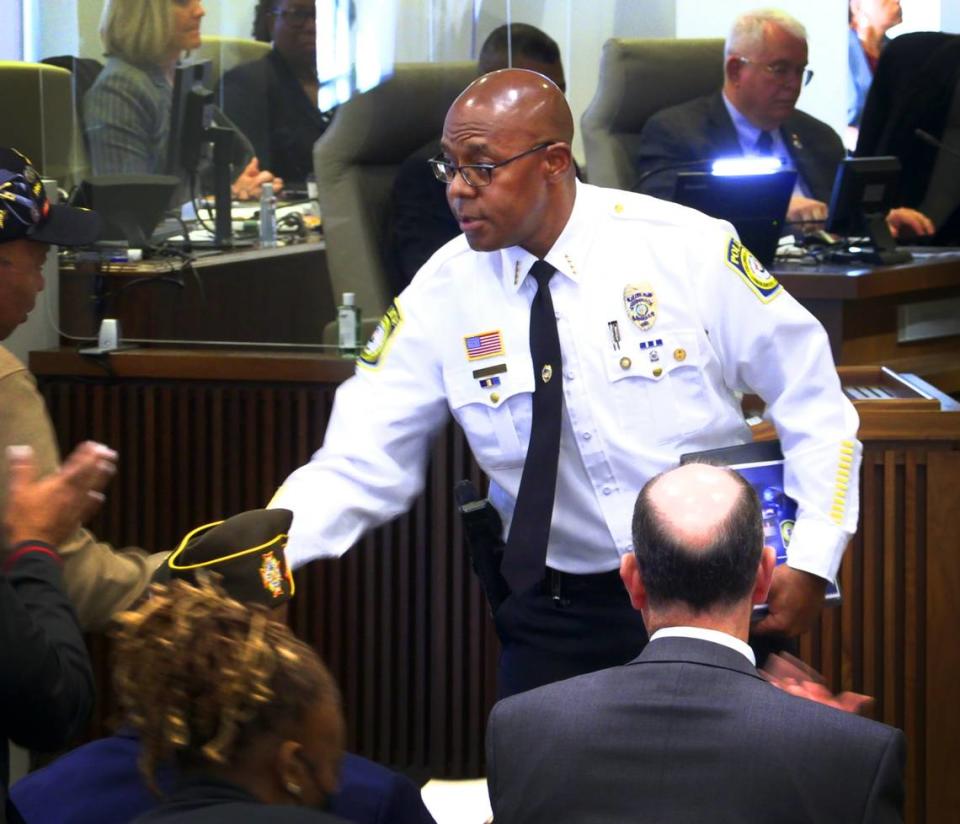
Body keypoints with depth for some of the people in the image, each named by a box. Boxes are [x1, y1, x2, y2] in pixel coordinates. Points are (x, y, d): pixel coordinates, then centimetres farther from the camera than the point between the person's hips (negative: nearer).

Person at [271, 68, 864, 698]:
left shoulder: (688, 250, -11)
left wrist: (811, 561, -10)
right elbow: (360, 466, -7)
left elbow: (813, 401, -3)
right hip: (557, 617, 2)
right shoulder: (441, 295, -6)